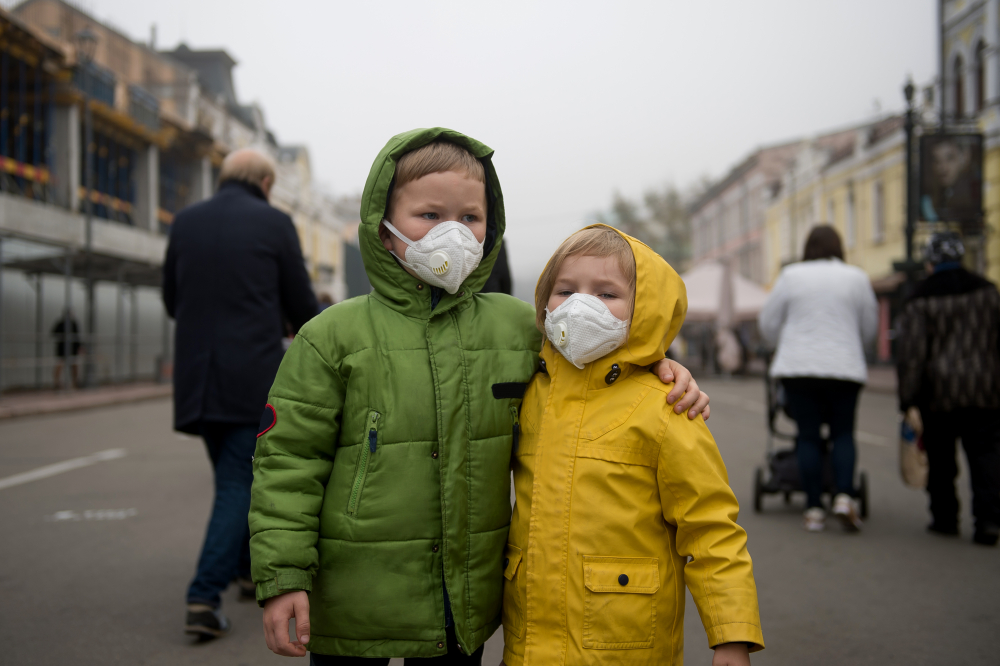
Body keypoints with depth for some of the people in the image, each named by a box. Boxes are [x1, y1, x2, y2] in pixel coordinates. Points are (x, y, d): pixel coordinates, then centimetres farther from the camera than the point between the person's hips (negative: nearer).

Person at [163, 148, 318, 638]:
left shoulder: (186, 222, 8)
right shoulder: (275, 224, -3)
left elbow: (173, 301, 15)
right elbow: (301, 305, 2)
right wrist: (304, 327, 25)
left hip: (197, 377, 5)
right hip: (254, 377, -5)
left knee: (235, 474, 22)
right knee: (239, 485, 0)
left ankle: (251, 569, 35)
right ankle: (204, 598, -10)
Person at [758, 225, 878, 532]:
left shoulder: (791, 275, 2)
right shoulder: (857, 278, 4)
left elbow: (768, 323, 7)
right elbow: (869, 328, 11)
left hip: (798, 368, 0)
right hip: (845, 368, 0)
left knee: (808, 435, 4)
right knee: (843, 432, 10)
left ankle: (814, 508, 3)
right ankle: (844, 494, -9)